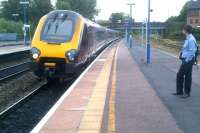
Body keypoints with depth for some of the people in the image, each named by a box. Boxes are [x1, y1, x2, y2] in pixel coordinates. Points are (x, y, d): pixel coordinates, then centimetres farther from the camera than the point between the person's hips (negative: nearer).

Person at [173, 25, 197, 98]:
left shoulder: (191, 39, -20)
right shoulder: (187, 39, 10)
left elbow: (192, 51, -22)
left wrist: (186, 60, -19)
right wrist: (181, 54, 12)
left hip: (188, 61, -10)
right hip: (185, 61, 10)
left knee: (187, 77, 3)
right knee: (179, 75, 15)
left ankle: (187, 93, 16)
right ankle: (179, 91, 26)